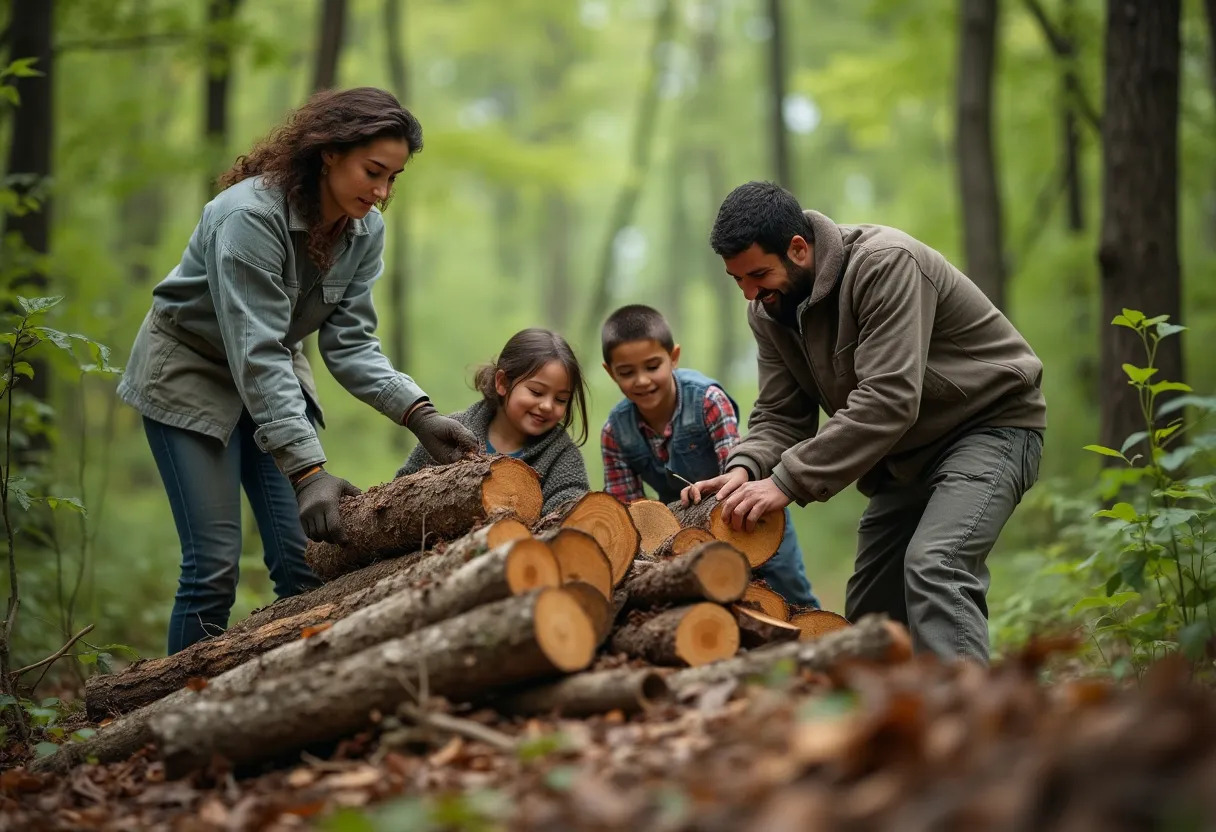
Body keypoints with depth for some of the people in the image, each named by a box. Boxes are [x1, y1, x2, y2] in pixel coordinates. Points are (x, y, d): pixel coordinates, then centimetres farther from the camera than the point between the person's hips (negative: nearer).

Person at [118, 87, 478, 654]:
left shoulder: (365, 230, -10)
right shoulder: (251, 214, -31)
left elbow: (350, 342, -10)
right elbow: (257, 354, -35)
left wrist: (419, 415, -25)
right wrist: (307, 470, -42)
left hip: (273, 376, 6)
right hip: (190, 372, -6)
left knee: (305, 562, -2)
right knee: (214, 565, -11)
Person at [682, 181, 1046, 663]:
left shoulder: (884, 264, -27)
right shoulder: (769, 308, -2)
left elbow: (887, 400, -35)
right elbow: (781, 415, -2)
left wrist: (788, 482, -37)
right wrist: (745, 469, -25)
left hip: (991, 423, -8)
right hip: (904, 451, 9)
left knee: (933, 567, -29)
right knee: (868, 607, 6)